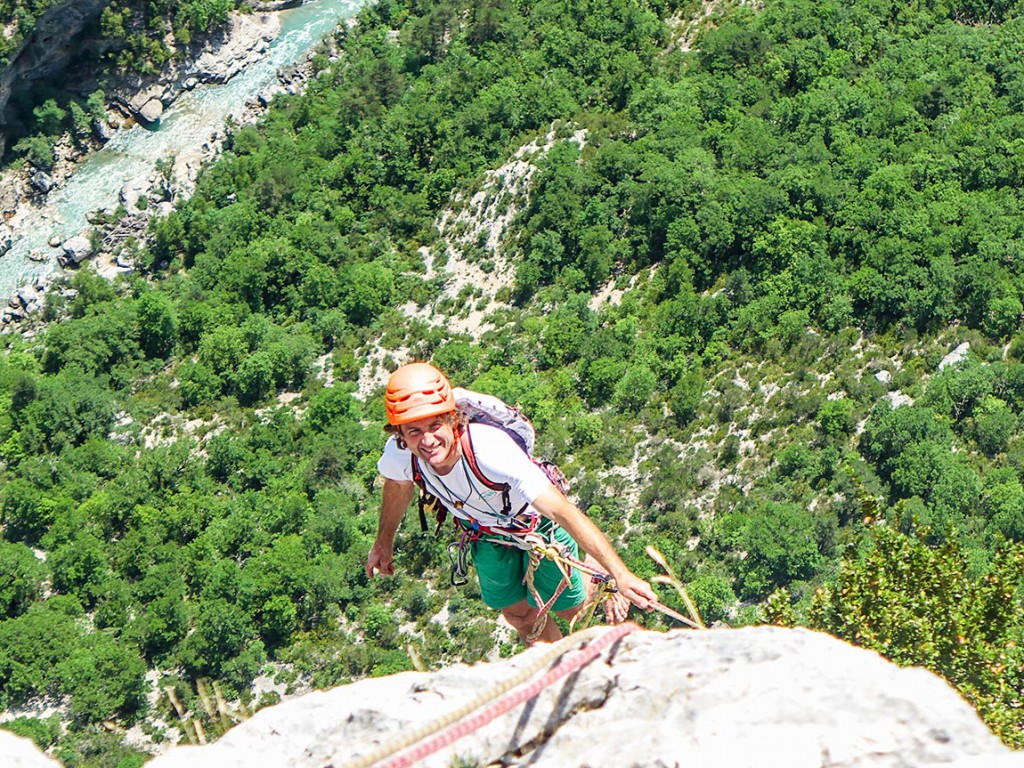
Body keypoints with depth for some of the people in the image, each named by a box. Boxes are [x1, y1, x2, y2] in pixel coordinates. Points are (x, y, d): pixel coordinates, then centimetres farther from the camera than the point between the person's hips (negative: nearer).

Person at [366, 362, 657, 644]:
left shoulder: (489, 449, -46)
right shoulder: (398, 453, -31)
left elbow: (563, 511, -49)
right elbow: (398, 486, -2)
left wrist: (620, 574, -54)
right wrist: (384, 542, 13)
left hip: (537, 523, -4)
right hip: (485, 532, 4)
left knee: (569, 607, 12)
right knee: (519, 614, 20)